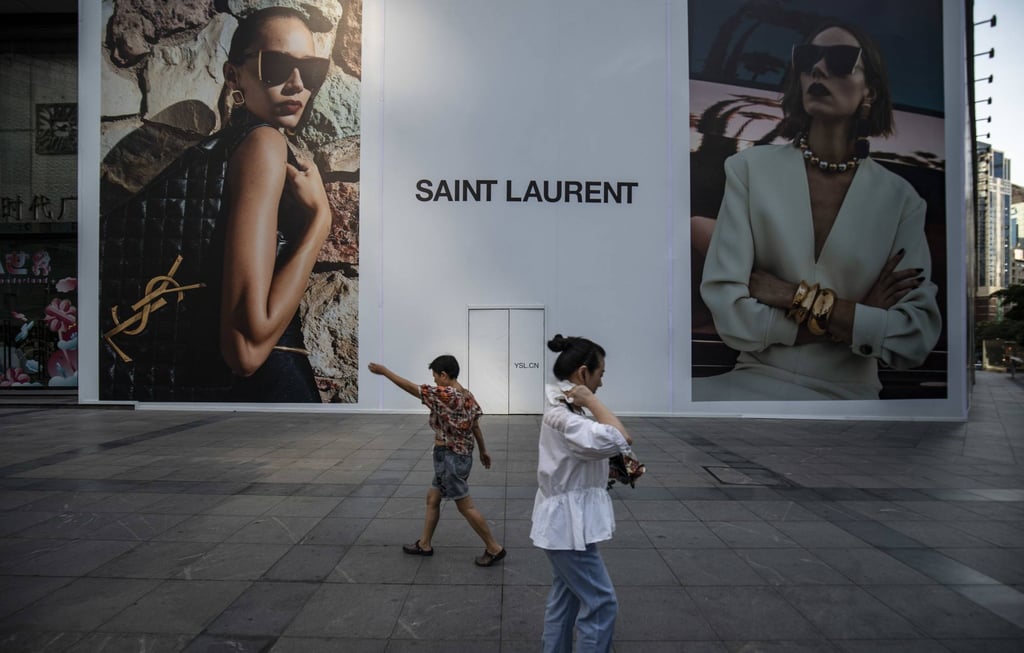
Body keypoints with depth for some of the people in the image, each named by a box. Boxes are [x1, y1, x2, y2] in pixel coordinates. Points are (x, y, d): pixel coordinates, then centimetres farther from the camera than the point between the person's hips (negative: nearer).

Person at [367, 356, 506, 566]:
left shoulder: (444, 395, -21)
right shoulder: (468, 395, 4)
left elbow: (411, 387, -18)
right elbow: (476, 426, 12)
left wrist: (384, 371, -9)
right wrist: (483, 450, 24)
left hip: (449, 458, -9)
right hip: (461, 455, 9)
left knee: (466, 506, 0)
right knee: (432, 498, 20)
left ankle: (494, 549, 9)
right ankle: (424, 544, 31)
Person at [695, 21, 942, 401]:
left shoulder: (900, 197, 1)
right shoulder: (750, 168, -2)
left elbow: (917, 339, -7)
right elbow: (726, 310, -11)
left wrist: (797, 297, -14)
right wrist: (860, 319, -10)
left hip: (848, 394, 0)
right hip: (755, 382, 1)